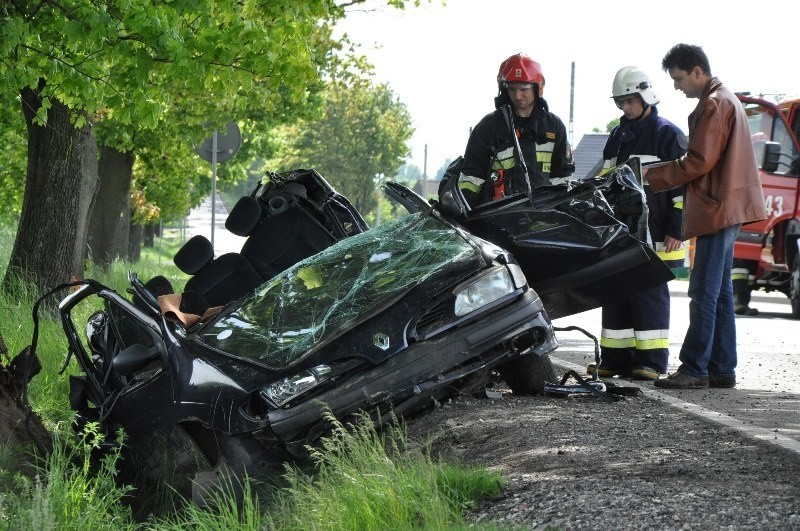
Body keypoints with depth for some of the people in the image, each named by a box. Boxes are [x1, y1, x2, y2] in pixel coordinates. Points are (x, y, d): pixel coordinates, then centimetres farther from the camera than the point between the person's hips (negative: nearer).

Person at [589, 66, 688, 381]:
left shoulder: (668, 135, -3)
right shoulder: (617, 137, 19)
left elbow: (683, 183, -6)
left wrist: (676, 230, -11)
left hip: (654, 235, -7)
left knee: (650, 296, -6)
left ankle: (651, 361, -3)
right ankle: (615, 359, 11)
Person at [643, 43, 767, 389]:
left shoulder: (714, 104, -12)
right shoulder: (726, 101, 21)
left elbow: (699, 162, -18)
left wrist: (653, 176, -9)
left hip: (717, 208, -11)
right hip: (726, 209, 11)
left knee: (704, 293, -10)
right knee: (719, 293, 11)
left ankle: (694, 369, -11)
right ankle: (722, 369, 13)